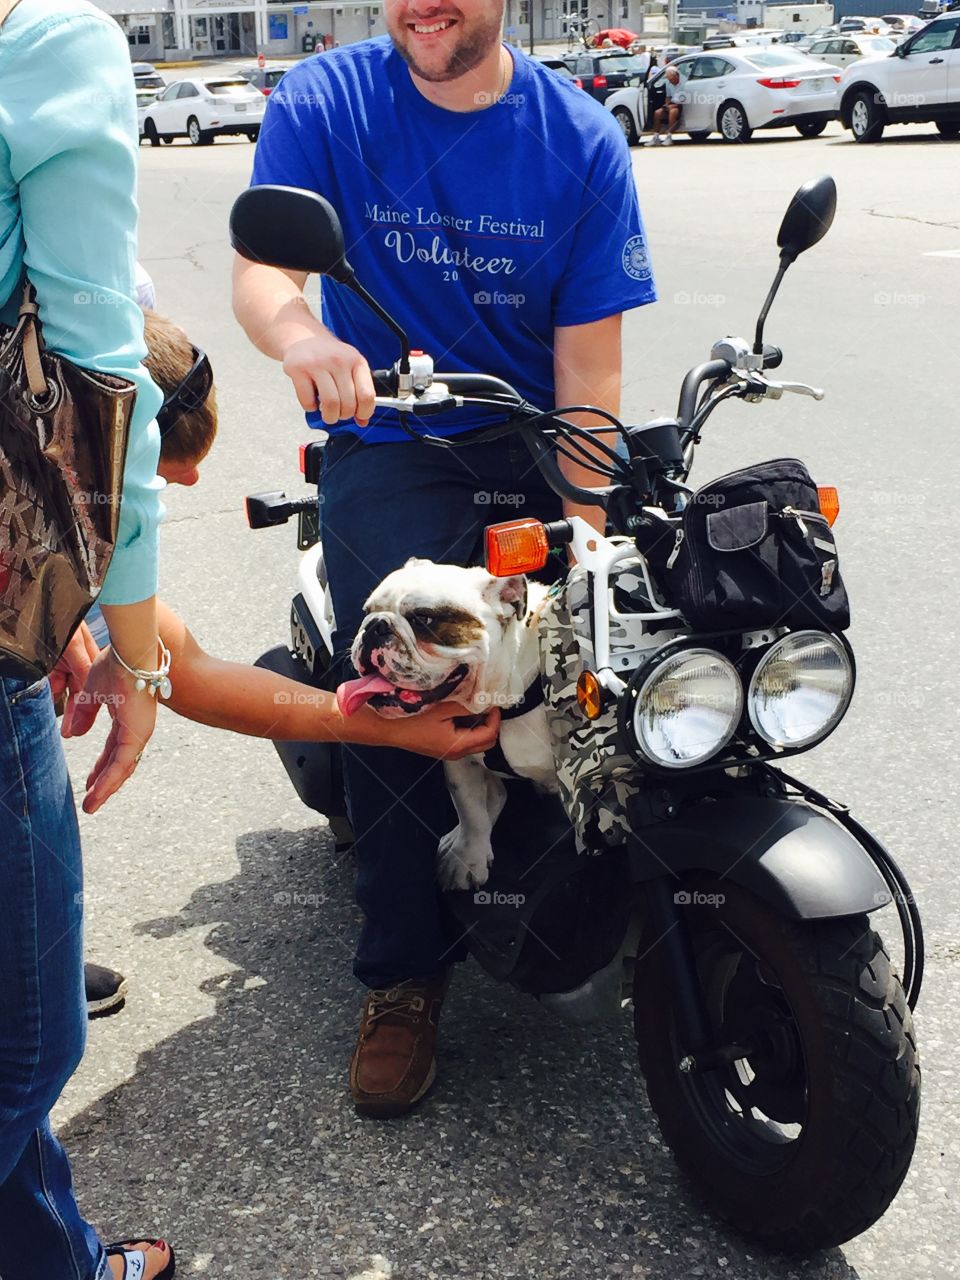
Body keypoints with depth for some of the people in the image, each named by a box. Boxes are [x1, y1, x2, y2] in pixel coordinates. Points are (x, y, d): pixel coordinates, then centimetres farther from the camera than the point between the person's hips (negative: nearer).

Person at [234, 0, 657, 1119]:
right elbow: (260, 269, -14)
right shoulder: (321, 102, -1)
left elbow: (587, 358, -6)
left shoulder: (580, 140, -2)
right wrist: (301, 336, -40)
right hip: (385, 442, -1)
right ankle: (401, 974, -3)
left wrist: (582, 533, -17)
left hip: (540, 441, 2)